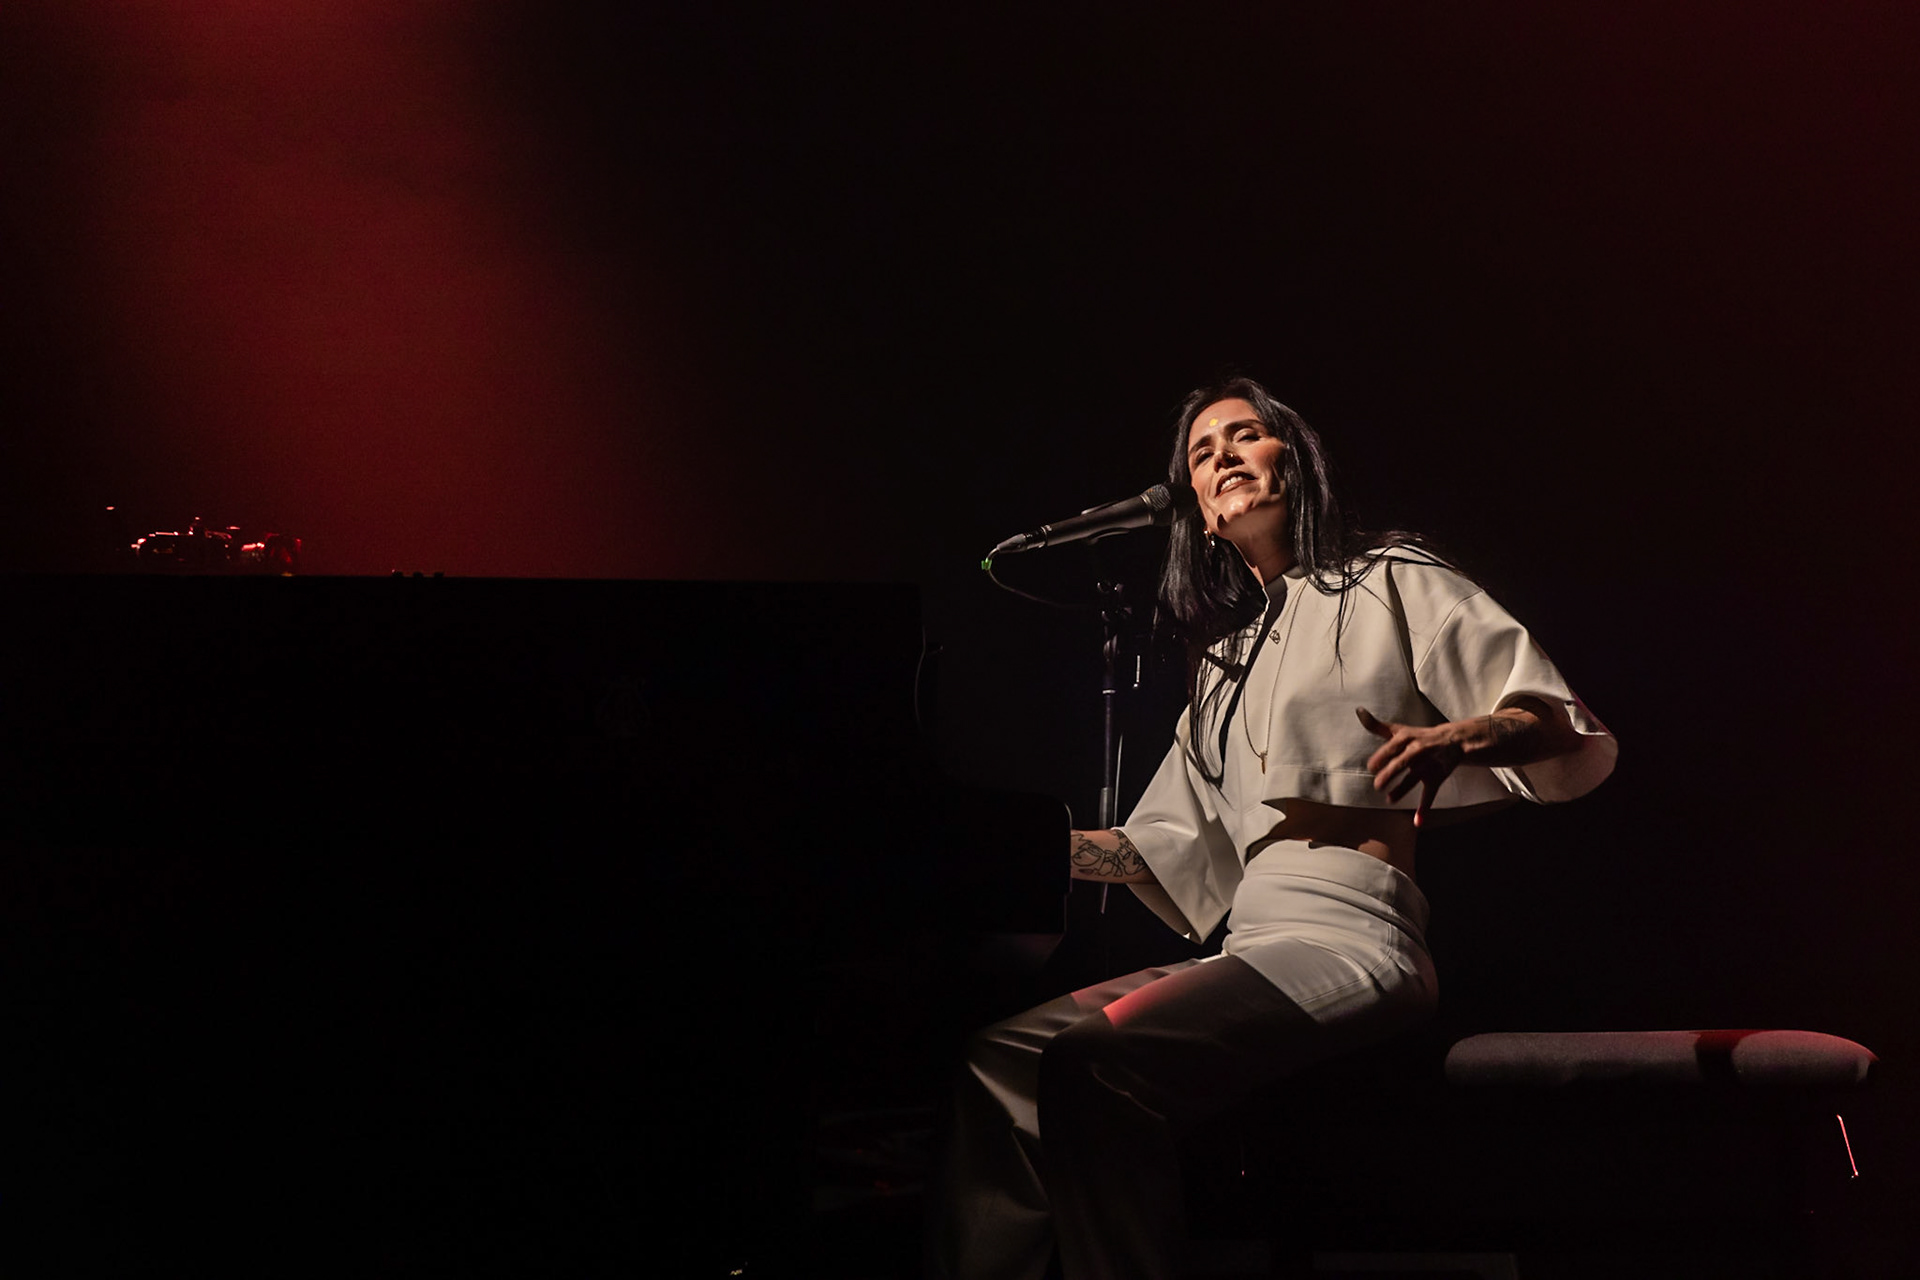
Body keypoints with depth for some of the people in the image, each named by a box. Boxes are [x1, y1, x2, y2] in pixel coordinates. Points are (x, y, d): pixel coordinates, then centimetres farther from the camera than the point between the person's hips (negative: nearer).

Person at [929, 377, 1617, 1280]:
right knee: (1003, 1056, -9)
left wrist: (1460, 737, -25)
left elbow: (1580, 743, -3)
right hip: (1252, 948, 8)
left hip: (1349, 937, -8)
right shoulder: (1227, 657, 28)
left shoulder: (1391, 584, 6)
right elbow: (1177, 845, 25)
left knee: (1093, 1064, -29)